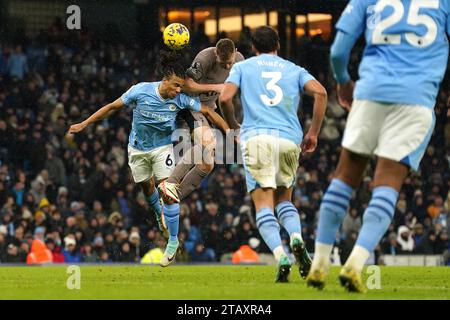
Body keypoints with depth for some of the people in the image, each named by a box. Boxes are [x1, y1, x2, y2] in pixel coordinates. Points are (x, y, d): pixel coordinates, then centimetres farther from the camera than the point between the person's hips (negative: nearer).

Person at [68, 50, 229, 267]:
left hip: (162, 147, -1)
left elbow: (208, 112, -10)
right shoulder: (141, 91, -24)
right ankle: (159, 213, 51)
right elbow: (112, 107, -13)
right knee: (146, 186, 16)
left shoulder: (181, 99, -21)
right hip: (138, 149, 1)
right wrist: (84, 124, -9)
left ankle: (173, 240, -3)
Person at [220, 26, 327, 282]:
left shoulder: (242, 67, 15)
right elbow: (320, 92, 2)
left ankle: (281, 255, -27)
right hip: (290, 139, 2)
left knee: (264, 205, -5)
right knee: (284, 199, 20)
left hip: (256, 137, -2)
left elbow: (225, 98, 0)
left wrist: (234, 127, 17)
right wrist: (313, 133, 7)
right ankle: (297, 238, -9)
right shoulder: (294, 69, 19)